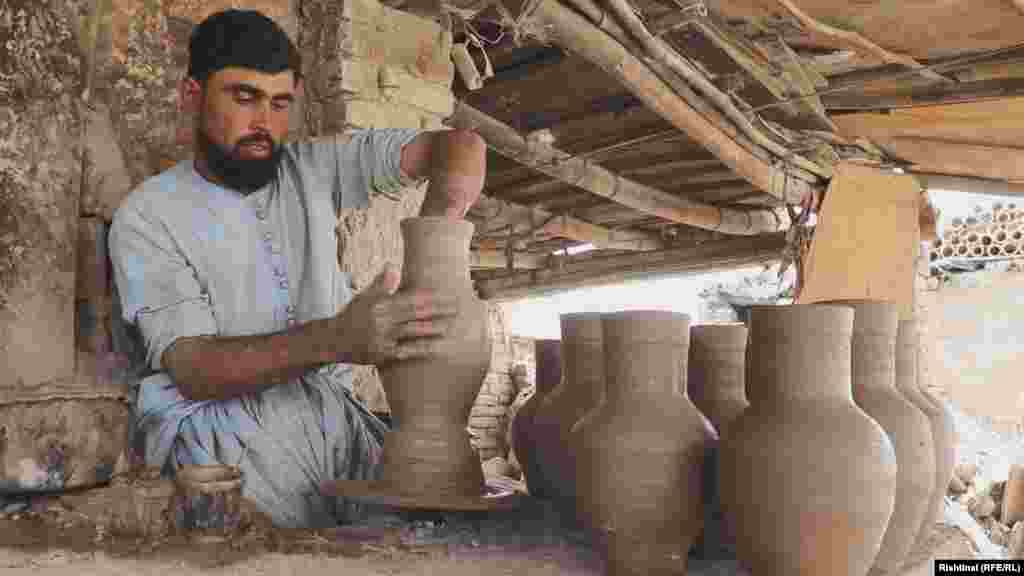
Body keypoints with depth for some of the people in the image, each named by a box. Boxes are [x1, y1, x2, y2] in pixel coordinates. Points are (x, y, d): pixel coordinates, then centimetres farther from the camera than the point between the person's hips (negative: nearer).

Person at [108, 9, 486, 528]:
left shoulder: (313, 168, 7)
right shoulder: (147, 216, -3)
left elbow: (462, 143, 1)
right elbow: (192, 369, -15)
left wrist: (435, 229, -23)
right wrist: (334, 339, -33)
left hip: (330, 408, 4)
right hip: (218, 421, -4)